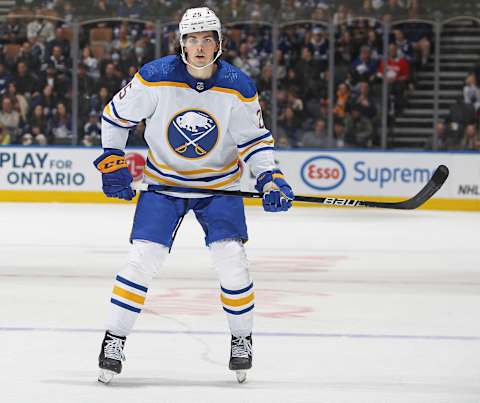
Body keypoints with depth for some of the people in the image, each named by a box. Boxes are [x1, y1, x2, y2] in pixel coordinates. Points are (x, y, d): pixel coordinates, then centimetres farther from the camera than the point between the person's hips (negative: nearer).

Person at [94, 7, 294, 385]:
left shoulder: (239, 88, -14)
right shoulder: (155, 78, -17)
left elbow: (255, 138, -4)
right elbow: (116, 115, -2)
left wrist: (270, 179, -18)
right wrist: (112, 162, -5)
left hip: (219, 184, 0)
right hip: (163, 181, 0)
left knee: (231, 258, -13)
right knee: (143, 259, -11)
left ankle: (242, 339, 8)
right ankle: (114, 340, 3)